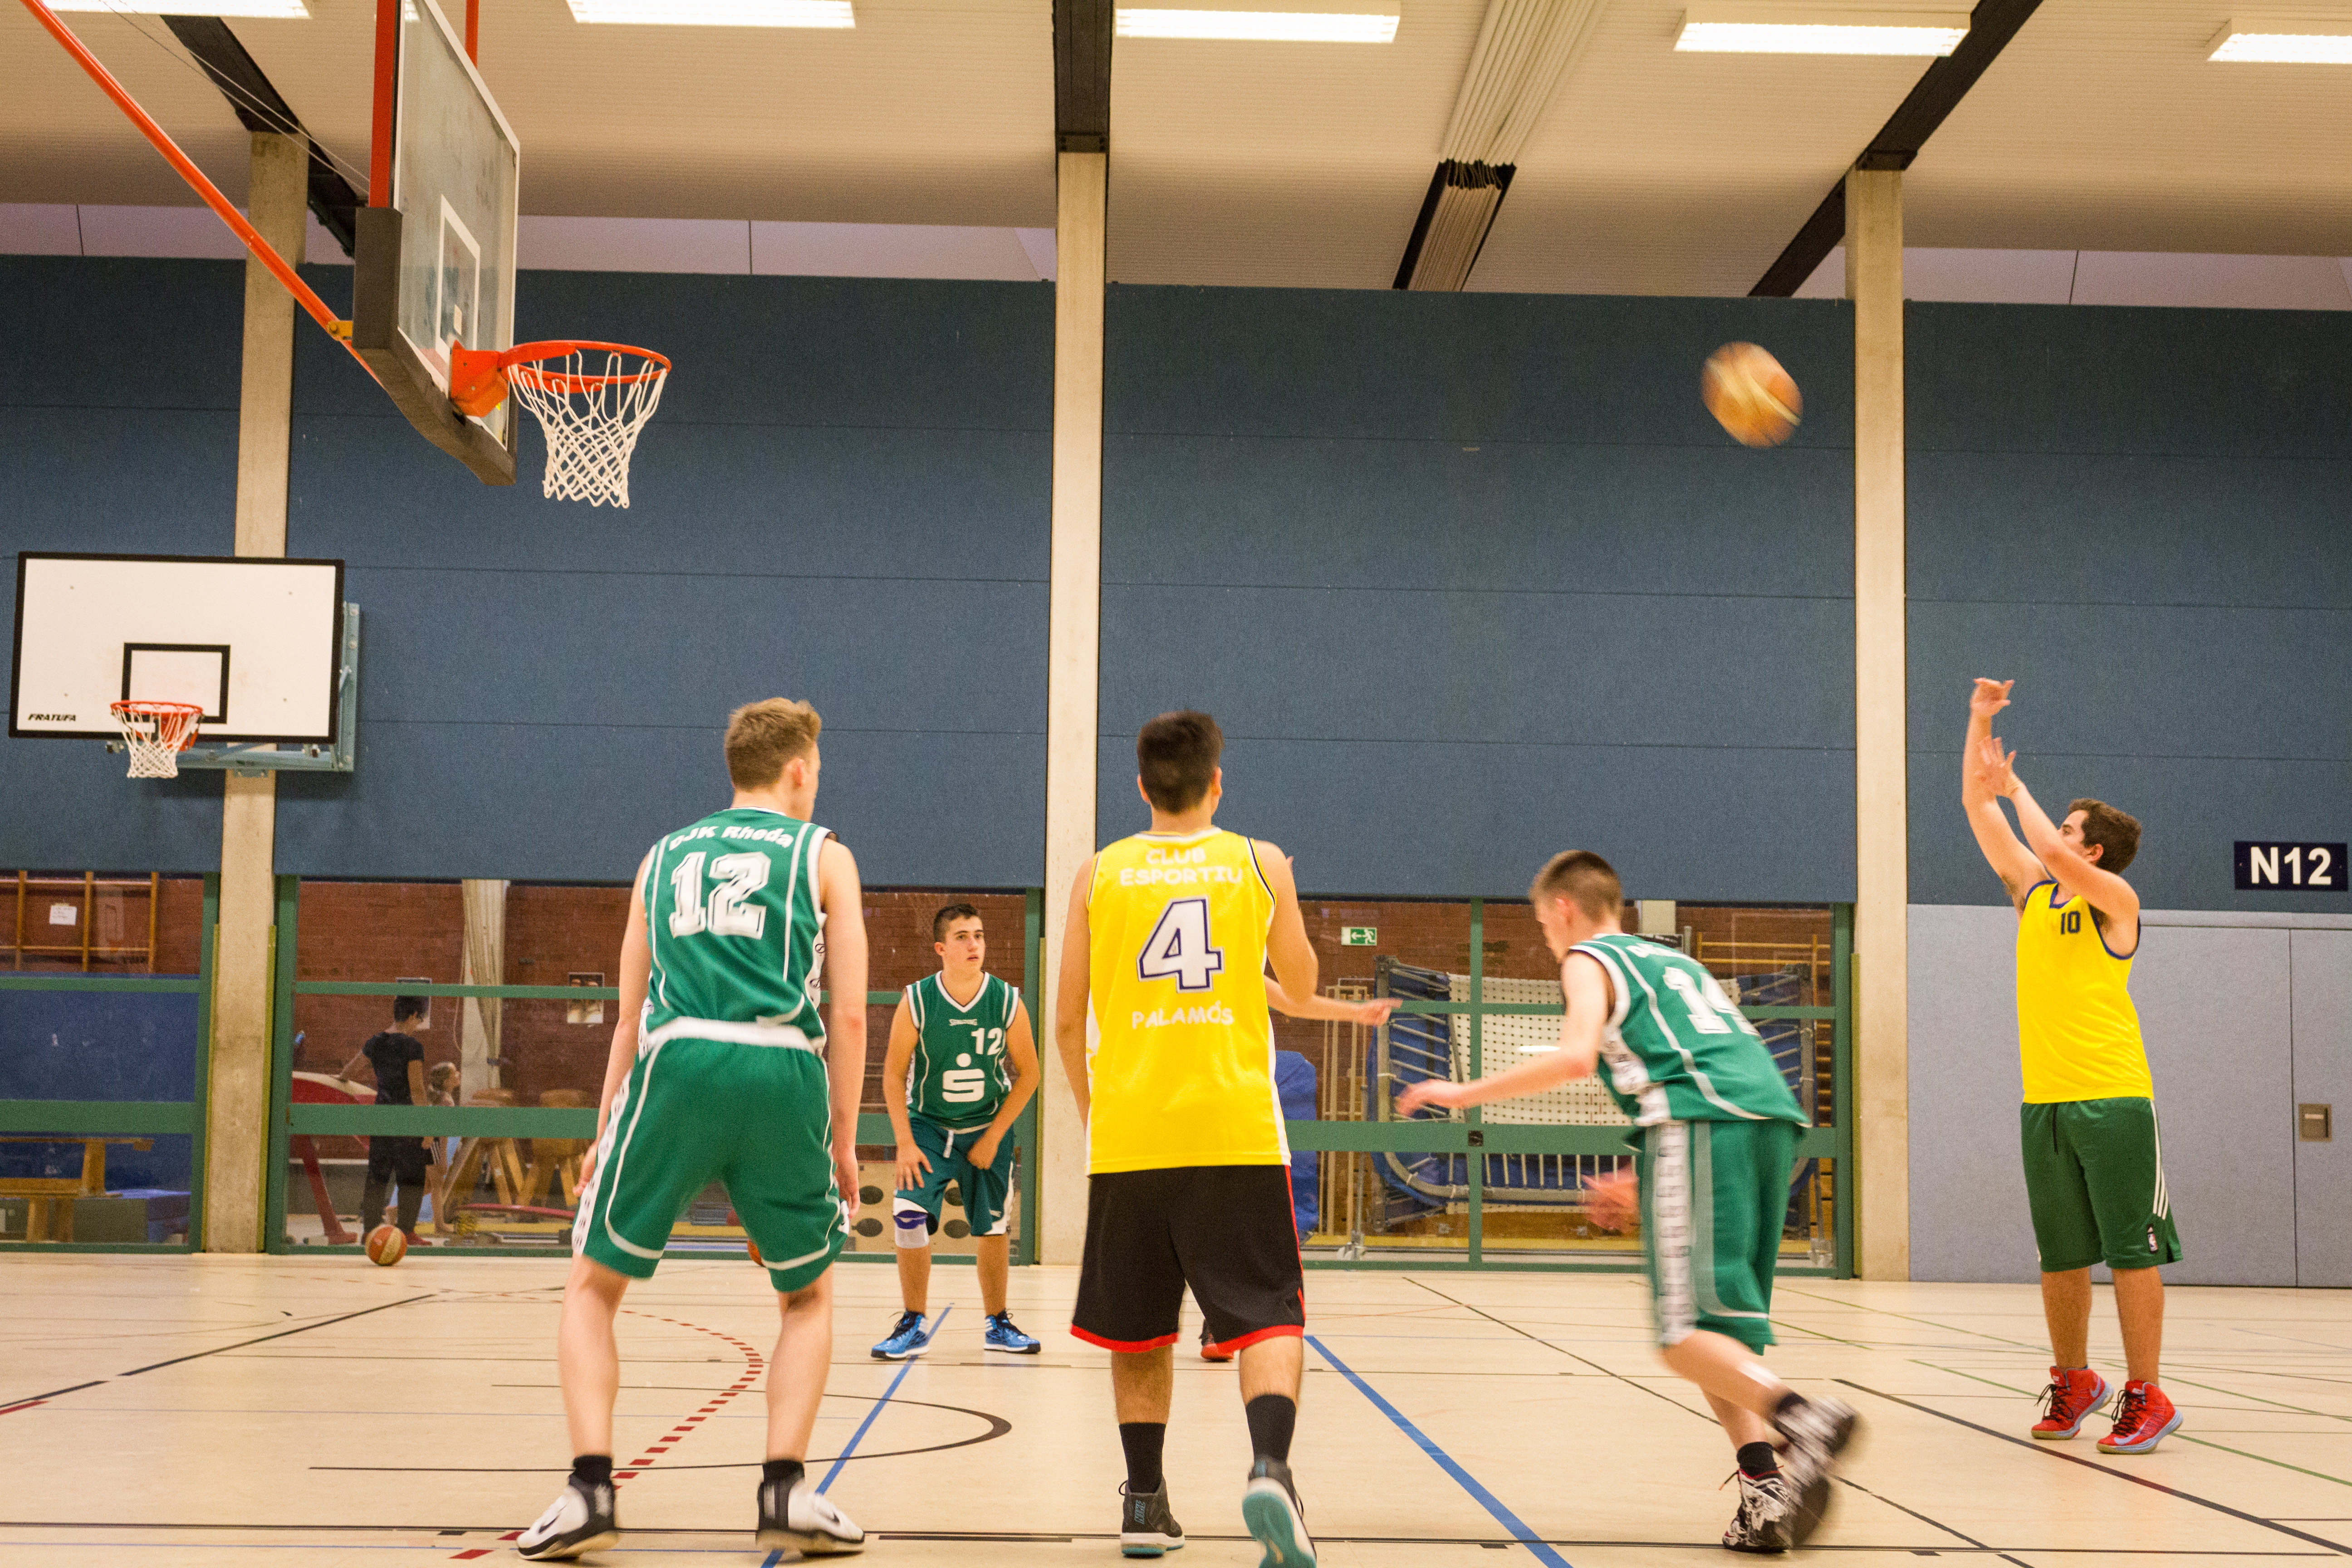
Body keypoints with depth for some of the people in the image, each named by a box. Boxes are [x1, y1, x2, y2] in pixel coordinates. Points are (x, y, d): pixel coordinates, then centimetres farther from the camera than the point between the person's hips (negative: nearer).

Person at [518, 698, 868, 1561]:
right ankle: (787, 1489, 7)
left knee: (593, 1285, 14)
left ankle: (590, 1489, -2)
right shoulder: (823, 855, 15)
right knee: (808, 1294, 20)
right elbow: (849, 1014, 8)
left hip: (680, 1065, 1)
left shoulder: (665, 855, 23)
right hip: (784, 1071, -1)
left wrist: (606, 1133, 26)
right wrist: (844, 1139, 14)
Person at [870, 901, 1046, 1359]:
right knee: (909, 1217, -16)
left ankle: (997, 1325, 25)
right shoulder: (916, 1002, -16)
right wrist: (905, 1144, -13)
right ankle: (913, 1326, -3)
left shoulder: (1007, 1002, -14)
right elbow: (894, 1074, -7)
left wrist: (994, 1137, -8)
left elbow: (1028, 1074, -4)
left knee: (993, 1228, 8)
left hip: (987, 1129, 1)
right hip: (928, 1126, -1)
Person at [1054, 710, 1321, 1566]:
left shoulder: (1099, 874, 5)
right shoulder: (1259, 863, 4)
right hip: (1237, 1132, -1)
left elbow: (1067, 1023, 7)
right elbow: (1302, 982, 17)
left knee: (1137, 1330, 14)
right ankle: (1268, 1465, -20)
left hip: (1128, 1134, 2)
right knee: (1268, 1314, 2)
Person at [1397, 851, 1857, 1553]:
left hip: (1701, 1126, -8)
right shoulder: (1673, 961, 34)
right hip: (1773, 1116, 8)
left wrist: (1464, 1093, 0)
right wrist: (1642, 1182, 36)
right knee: (1722, 1326, 11)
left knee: (1686, 1334, -10)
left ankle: (1803, 1416, -34)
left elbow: (1575, 1056, -9)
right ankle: (1767, 1493, -4)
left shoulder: (1589, 961, 11)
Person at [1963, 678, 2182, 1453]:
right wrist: (1980, 726, 8)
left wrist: (2017, 786, -5)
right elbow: (1979, 808, 14)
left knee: (2131, 1250, -4)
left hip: (2112, 1099, -6)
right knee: (2060, 1256, 10)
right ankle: (2073, 1383, 22)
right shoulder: (2032, 891, 14)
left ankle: (2145, 1397, 0)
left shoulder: (2115, 899, -2)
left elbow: (2051, 850, -19)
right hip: (2043, 1100, 6)